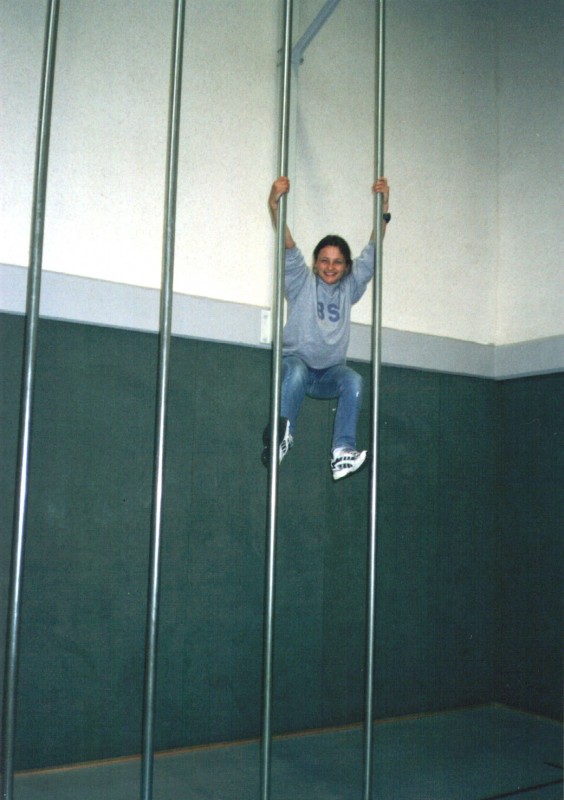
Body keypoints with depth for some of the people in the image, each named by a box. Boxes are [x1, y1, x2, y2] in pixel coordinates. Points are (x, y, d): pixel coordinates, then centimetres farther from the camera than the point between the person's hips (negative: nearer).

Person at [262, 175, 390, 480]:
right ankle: (281, 435, -37)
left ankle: (342, 453, -40)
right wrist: (275, 206, -27)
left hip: (329, 373, 2)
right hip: (296, 361, -2)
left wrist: (383, 209, -10)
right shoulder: (302, 282, 2)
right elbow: (288, 247, -13)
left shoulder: (350, 287, 9)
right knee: (296, 370, -39)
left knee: (353, 380, -32)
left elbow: (371, 252, 0)